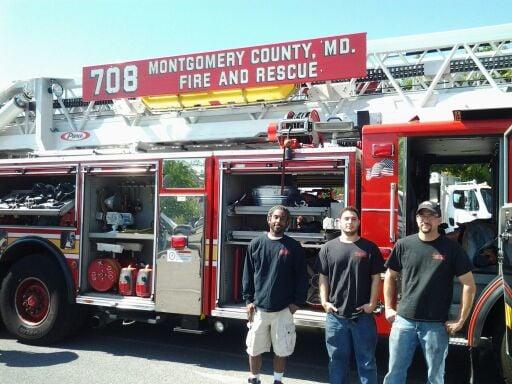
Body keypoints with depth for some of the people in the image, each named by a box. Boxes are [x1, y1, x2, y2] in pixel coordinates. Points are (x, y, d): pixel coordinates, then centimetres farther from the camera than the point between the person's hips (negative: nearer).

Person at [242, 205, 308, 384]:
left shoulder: (294, 246, 0)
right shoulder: (256, 244, 3)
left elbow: (301, 276, 3)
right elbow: (247, 274, 6)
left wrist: (297, 302, -1)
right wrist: (248, 300, 1)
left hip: (283, 309, -1)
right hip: (258, 308, 1)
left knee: (281, 349, 10)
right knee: (254, 349, 10)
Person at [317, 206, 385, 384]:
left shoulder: (370, 248, 2)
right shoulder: (328, 248, 4)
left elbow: (376, 278, 1)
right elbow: (323, 277, 5)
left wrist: (372, 303, -7)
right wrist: (324, 301, -4)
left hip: (363, 315, -1)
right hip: (335, 315, 1)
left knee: (366, 360, 9)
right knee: (337, 359, 12)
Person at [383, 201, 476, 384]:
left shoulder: (451, 248, -3)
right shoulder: (404, 245, 3)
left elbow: (468, 284, -1)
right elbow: (390, 276, 13)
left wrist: (461, 320, -4)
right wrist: (389, 308, 9)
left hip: (436, 324, -1)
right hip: (404, 321, 2)